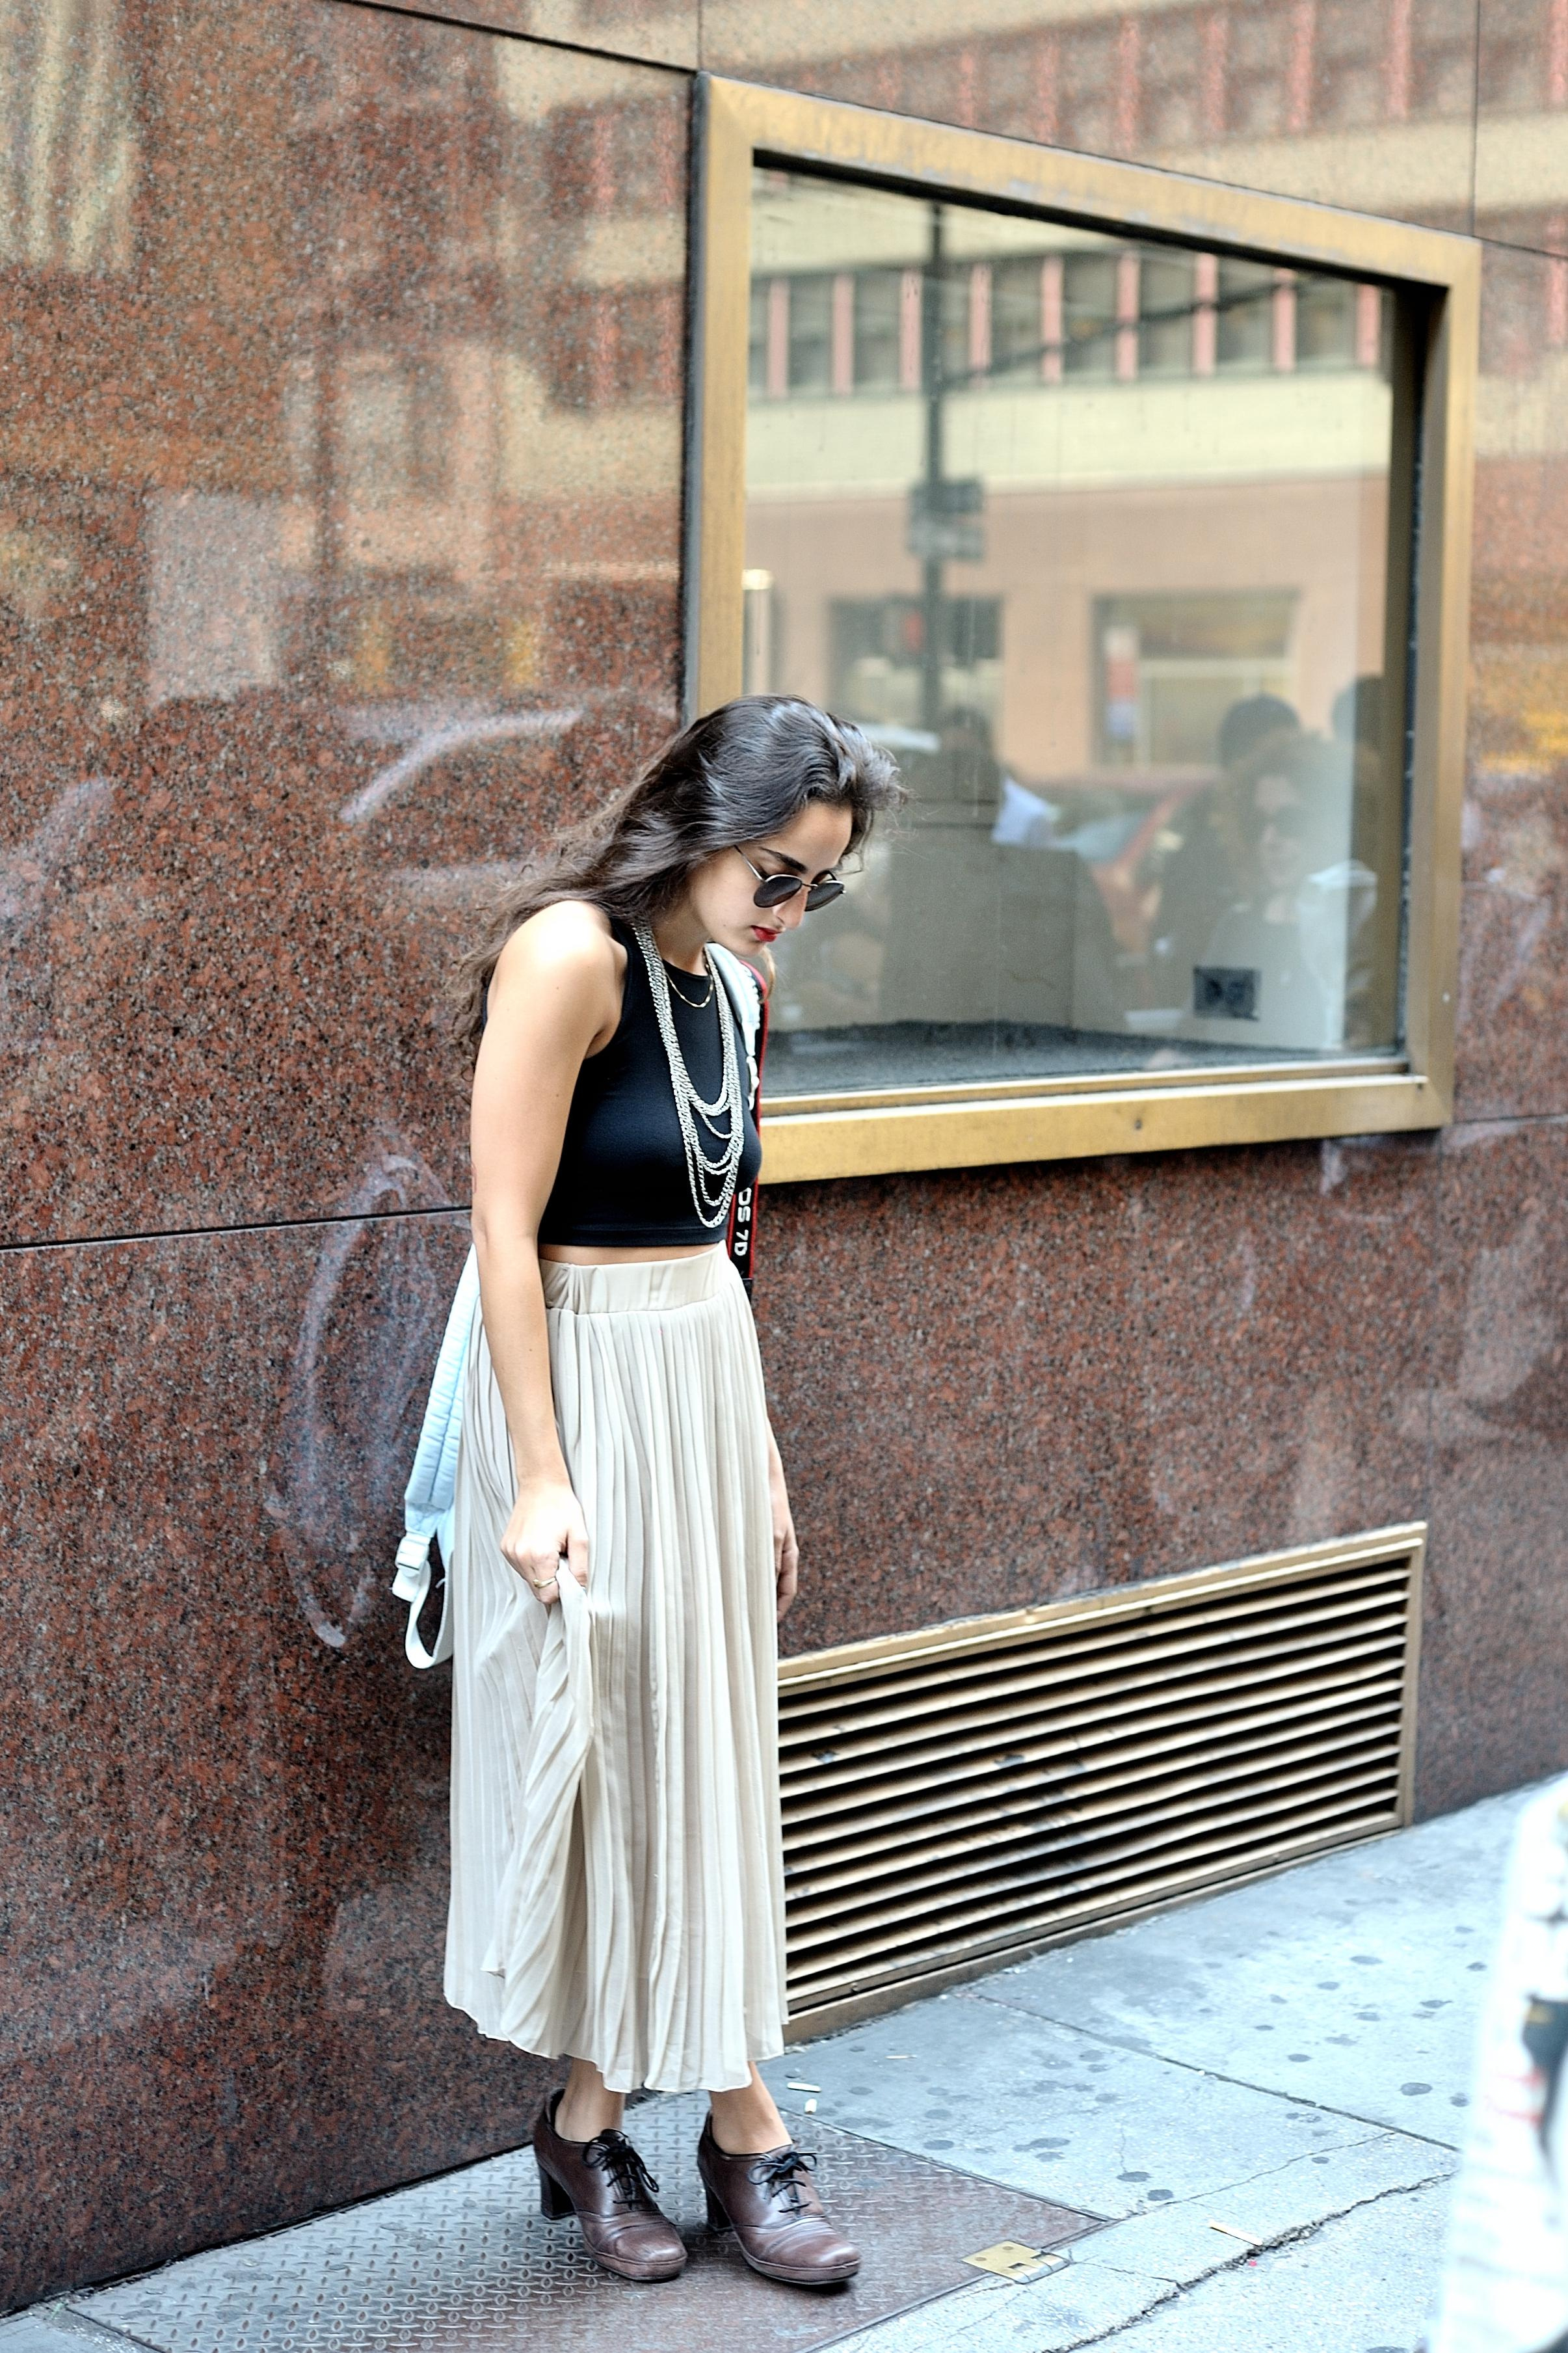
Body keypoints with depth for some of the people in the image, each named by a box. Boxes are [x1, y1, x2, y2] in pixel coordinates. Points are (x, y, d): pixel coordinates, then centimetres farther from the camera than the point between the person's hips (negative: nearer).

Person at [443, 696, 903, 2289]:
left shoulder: (722, 984, 9)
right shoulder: (572, 954, -15)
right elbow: (506, 1229, -17)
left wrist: (759, 1459, 14)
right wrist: (539, 1475, -20)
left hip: (709, 1379, 8)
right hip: (581, 1383, -8)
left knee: (714, 1748, 10)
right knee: (594, 1751, 2)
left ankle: (735, 2119, 19)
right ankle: (587, 2119, 17)